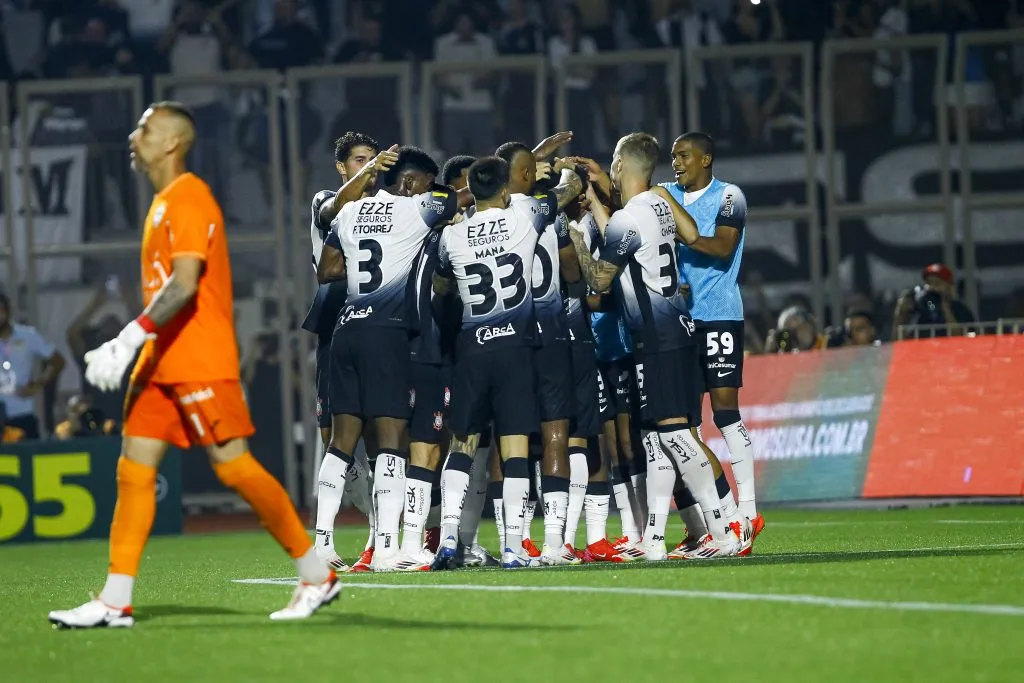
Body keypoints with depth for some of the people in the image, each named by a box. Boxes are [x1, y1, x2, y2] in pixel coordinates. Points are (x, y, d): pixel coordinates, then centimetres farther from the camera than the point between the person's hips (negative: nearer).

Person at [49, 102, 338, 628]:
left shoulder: (189, 200, -13)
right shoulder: (164, 204, 18)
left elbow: (184, 285, -24)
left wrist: (131, 338, -29)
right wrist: (129, 346, 19)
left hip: (200, 362, -10)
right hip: (161, 362, 10)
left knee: (234, 466, -8)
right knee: (133, 467, 3)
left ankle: (316, 575, 3)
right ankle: (115, 601, 1)